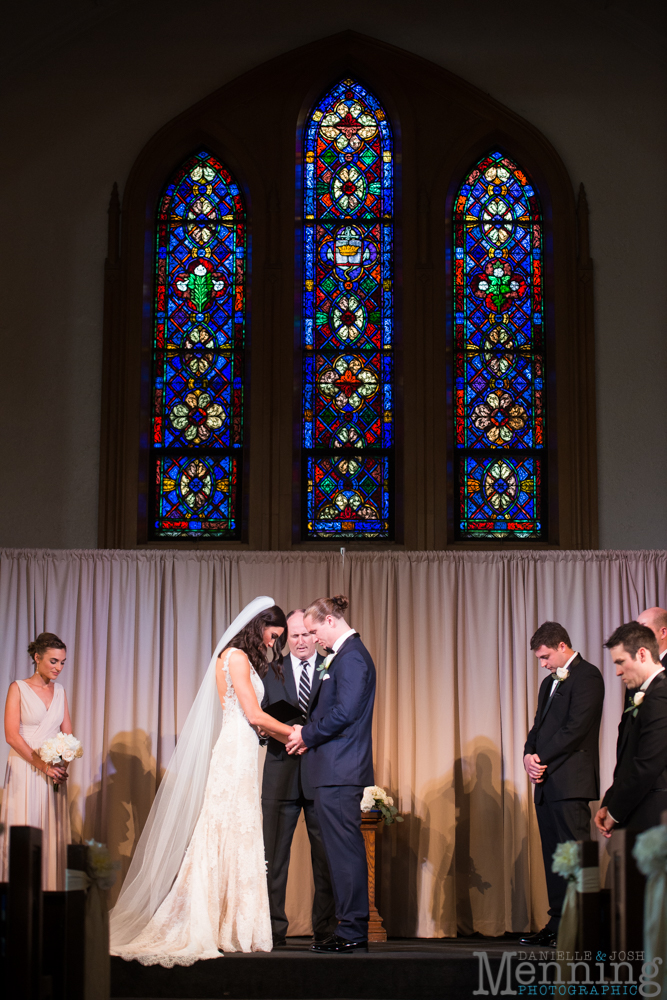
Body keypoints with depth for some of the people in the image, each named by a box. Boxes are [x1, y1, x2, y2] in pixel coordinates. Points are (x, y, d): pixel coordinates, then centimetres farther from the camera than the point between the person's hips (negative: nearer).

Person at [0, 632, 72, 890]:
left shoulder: (59, 691, 13)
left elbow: (67, 733, 13)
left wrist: (62, 766, -6)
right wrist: (43, 765, -14)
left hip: (54, 772, 5)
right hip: (24, 770, -5)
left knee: (53, 836, 1)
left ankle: (50, 892, 4)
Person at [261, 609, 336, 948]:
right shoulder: (270, 672, 10)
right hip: (282, 776, 1)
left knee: (326, 858, 3)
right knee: (274, 855, 1)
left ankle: (326, 930, 11)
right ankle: (273, 929, 6)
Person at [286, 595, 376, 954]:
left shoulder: (351, 656, -13)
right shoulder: (344, 654, 19)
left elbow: (344, 713, -20)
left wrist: (307, 735, -9)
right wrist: (307, 732, 9)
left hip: (339, 771, -10)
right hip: (337, 769, 10)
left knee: (344, 850, -7)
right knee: (344, 850, 12)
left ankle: (352, 932, -3)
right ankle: (353, 930, 16)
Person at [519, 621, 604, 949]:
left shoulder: (587, 676, -6)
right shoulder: (549, 683, 23)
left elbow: (576, 727, -15)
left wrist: (542, 759, -12)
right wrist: (529, 755, 0)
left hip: (571, 783, -9)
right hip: (546, 782, 9)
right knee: (553, 857, 8)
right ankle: (558, 925, 12)